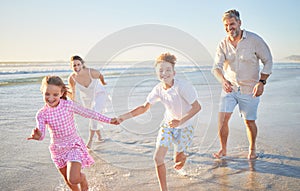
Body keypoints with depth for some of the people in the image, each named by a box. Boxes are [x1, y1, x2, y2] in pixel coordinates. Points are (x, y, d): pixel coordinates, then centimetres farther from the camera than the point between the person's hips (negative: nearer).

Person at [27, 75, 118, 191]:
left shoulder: (68, 105, -17)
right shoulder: (42, 114, -12)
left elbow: (88, 113, -9)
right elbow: (41, 134, -18)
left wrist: (109, 120, -3)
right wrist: (37, 136, -44)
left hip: (74, 145, -3)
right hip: (58, 149, 3)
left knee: (73, 179, -16)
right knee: (68, 181, 17)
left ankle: (82, 178, 19)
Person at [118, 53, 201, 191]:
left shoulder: (182, 87, -28)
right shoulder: (158, 89, -14)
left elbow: (197, 107, -25)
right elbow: (144, 107, -5)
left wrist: (180, 121, -33)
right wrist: (126, 116, -16)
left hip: (185, 126, -3)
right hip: (167, 124, 4)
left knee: (178, 159, 5)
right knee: (158, 157, -8)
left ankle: (183, 154, 46)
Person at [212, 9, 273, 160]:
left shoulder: (254, 40, -10)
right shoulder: (223, 45, -2)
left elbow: (268, 61, -3)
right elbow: (216, 66, -13)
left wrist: (261, 82, -15)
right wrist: (223, 80, -34)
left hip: (249, 89, -2)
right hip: (229, 88, 2)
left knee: (249, 122, 7)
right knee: (222, 119, -7)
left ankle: (252, 149, 32)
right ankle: (223, 149, 13)